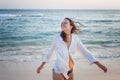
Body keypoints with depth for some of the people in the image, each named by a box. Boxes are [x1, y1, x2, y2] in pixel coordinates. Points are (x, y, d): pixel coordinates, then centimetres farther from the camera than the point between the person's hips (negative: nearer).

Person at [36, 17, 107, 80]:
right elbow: (50, 53, 2)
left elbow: (85, 52, -2)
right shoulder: (57, 39, -13)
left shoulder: (75, 38, -7)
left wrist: (99, 64, -5)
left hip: (70, 71, 3)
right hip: (58, 72, -3)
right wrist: (41, 66, 11)